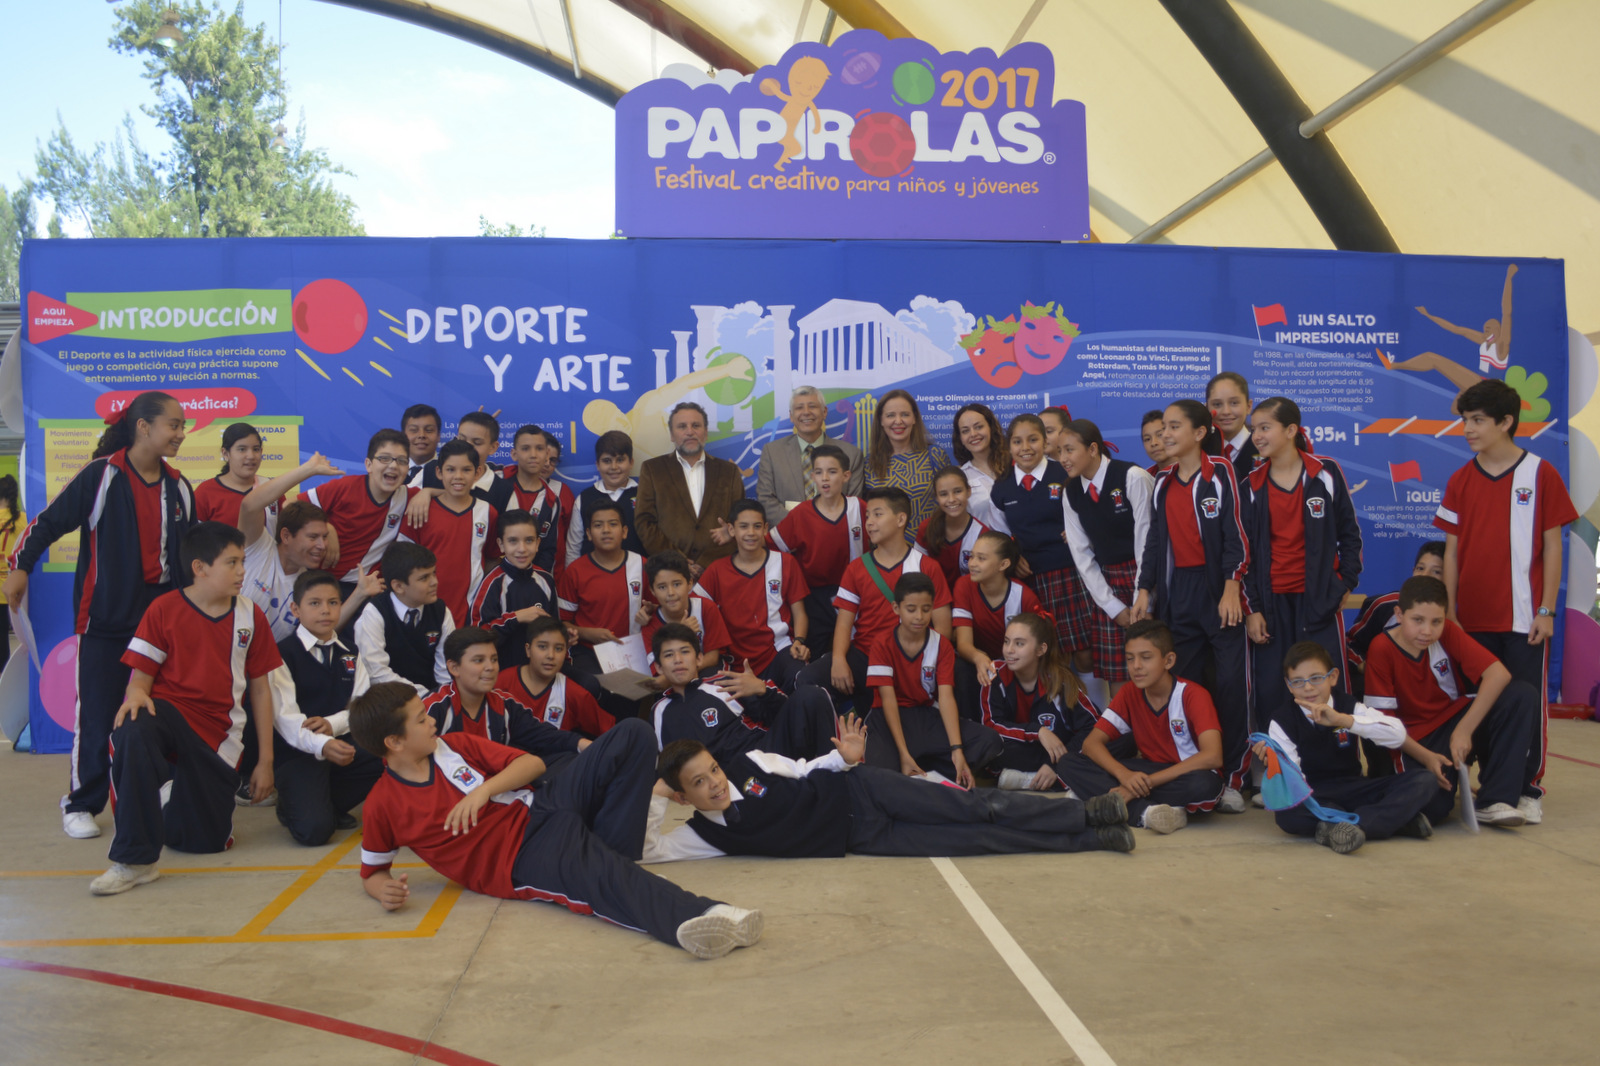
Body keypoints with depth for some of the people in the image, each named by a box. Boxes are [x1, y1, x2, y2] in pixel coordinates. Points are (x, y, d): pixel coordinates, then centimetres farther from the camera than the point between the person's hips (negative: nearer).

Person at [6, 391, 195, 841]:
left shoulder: (178, 487, 10)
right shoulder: (102, 475, -6)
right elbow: (50, 521, -3)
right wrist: (19, 566, -9)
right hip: (105, 617, -4)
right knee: (97, 714, 0)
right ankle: (80, 804, 14)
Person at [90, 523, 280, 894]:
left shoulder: (250, 616, 3)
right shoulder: (164, 610, -5)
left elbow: (260, 689, 6)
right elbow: (141, 675, -4)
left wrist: (265, 760, 5)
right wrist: (137, 694, -31)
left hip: (219, 732, 3)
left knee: (207, 841, 0)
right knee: (133, 732, -41)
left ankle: (176, 799, 38)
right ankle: (135, 860, -28)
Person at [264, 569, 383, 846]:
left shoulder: (349, 654, 12)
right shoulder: (283, 654, -7)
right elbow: (286, 718, -17)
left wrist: (332, 723, -19)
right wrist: (322, 746, -36)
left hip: (339, 742, 6)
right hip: (297, 751, -6)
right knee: (314, 830, -26)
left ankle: (330, 805, 1)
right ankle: (293, 805, 12)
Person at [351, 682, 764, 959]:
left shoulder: (453, 746, 7)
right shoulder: (383, 805, -3)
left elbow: (533, 763, 6)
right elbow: (372, 871, 9)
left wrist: (484, 790, -12)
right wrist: (383, 889, -15)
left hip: (538, 808, 6)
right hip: (520, 862, -6)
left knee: (633, 736, -8)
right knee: (593, 878, -40)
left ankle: (604, 855, -16)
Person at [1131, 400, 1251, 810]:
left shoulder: (1220, 473, -3)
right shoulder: (1163, 484, 14)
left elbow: (1235, 533, -8)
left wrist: (1231, 589, -14)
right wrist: (1145, 590, 11)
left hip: (1219, 589, -5)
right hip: (1177, 593, 5)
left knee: (1230, 683, -5)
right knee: (1184, 683, 5)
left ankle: (1233, 778, 2)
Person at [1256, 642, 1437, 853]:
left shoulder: (1348, 706, 3)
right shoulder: (1282, 721, -2)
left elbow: (1398, 735, -15)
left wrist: (1342, 719, -25)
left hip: (1352, 789, 3)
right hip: (1312, 797, -2)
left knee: (1423, 780, -16)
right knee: (1286, 814, -38)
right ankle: (1392, 819, -28)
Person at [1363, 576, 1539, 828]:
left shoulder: (1448, 633, -7)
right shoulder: (1381, 651, -16)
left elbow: (1499, 674, -17)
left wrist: (1464, 730, -25)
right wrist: (1425, 757, -23)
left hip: (1459, 720, 4)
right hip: (1418, 740, -4)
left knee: (1523, 696, -22)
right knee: (1431, 808, -32)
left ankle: (1493, 801, -18)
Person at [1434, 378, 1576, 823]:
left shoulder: (1540, 474, -3)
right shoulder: (1460, 481, 5)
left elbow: (1552, 546, -2)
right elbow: (1452, 550, 6)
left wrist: (1546, 610, -6)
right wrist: (1449, 612, 3)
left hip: (1524, 617, -3)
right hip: (1474, 616, 3)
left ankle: (1529, 790, 16)